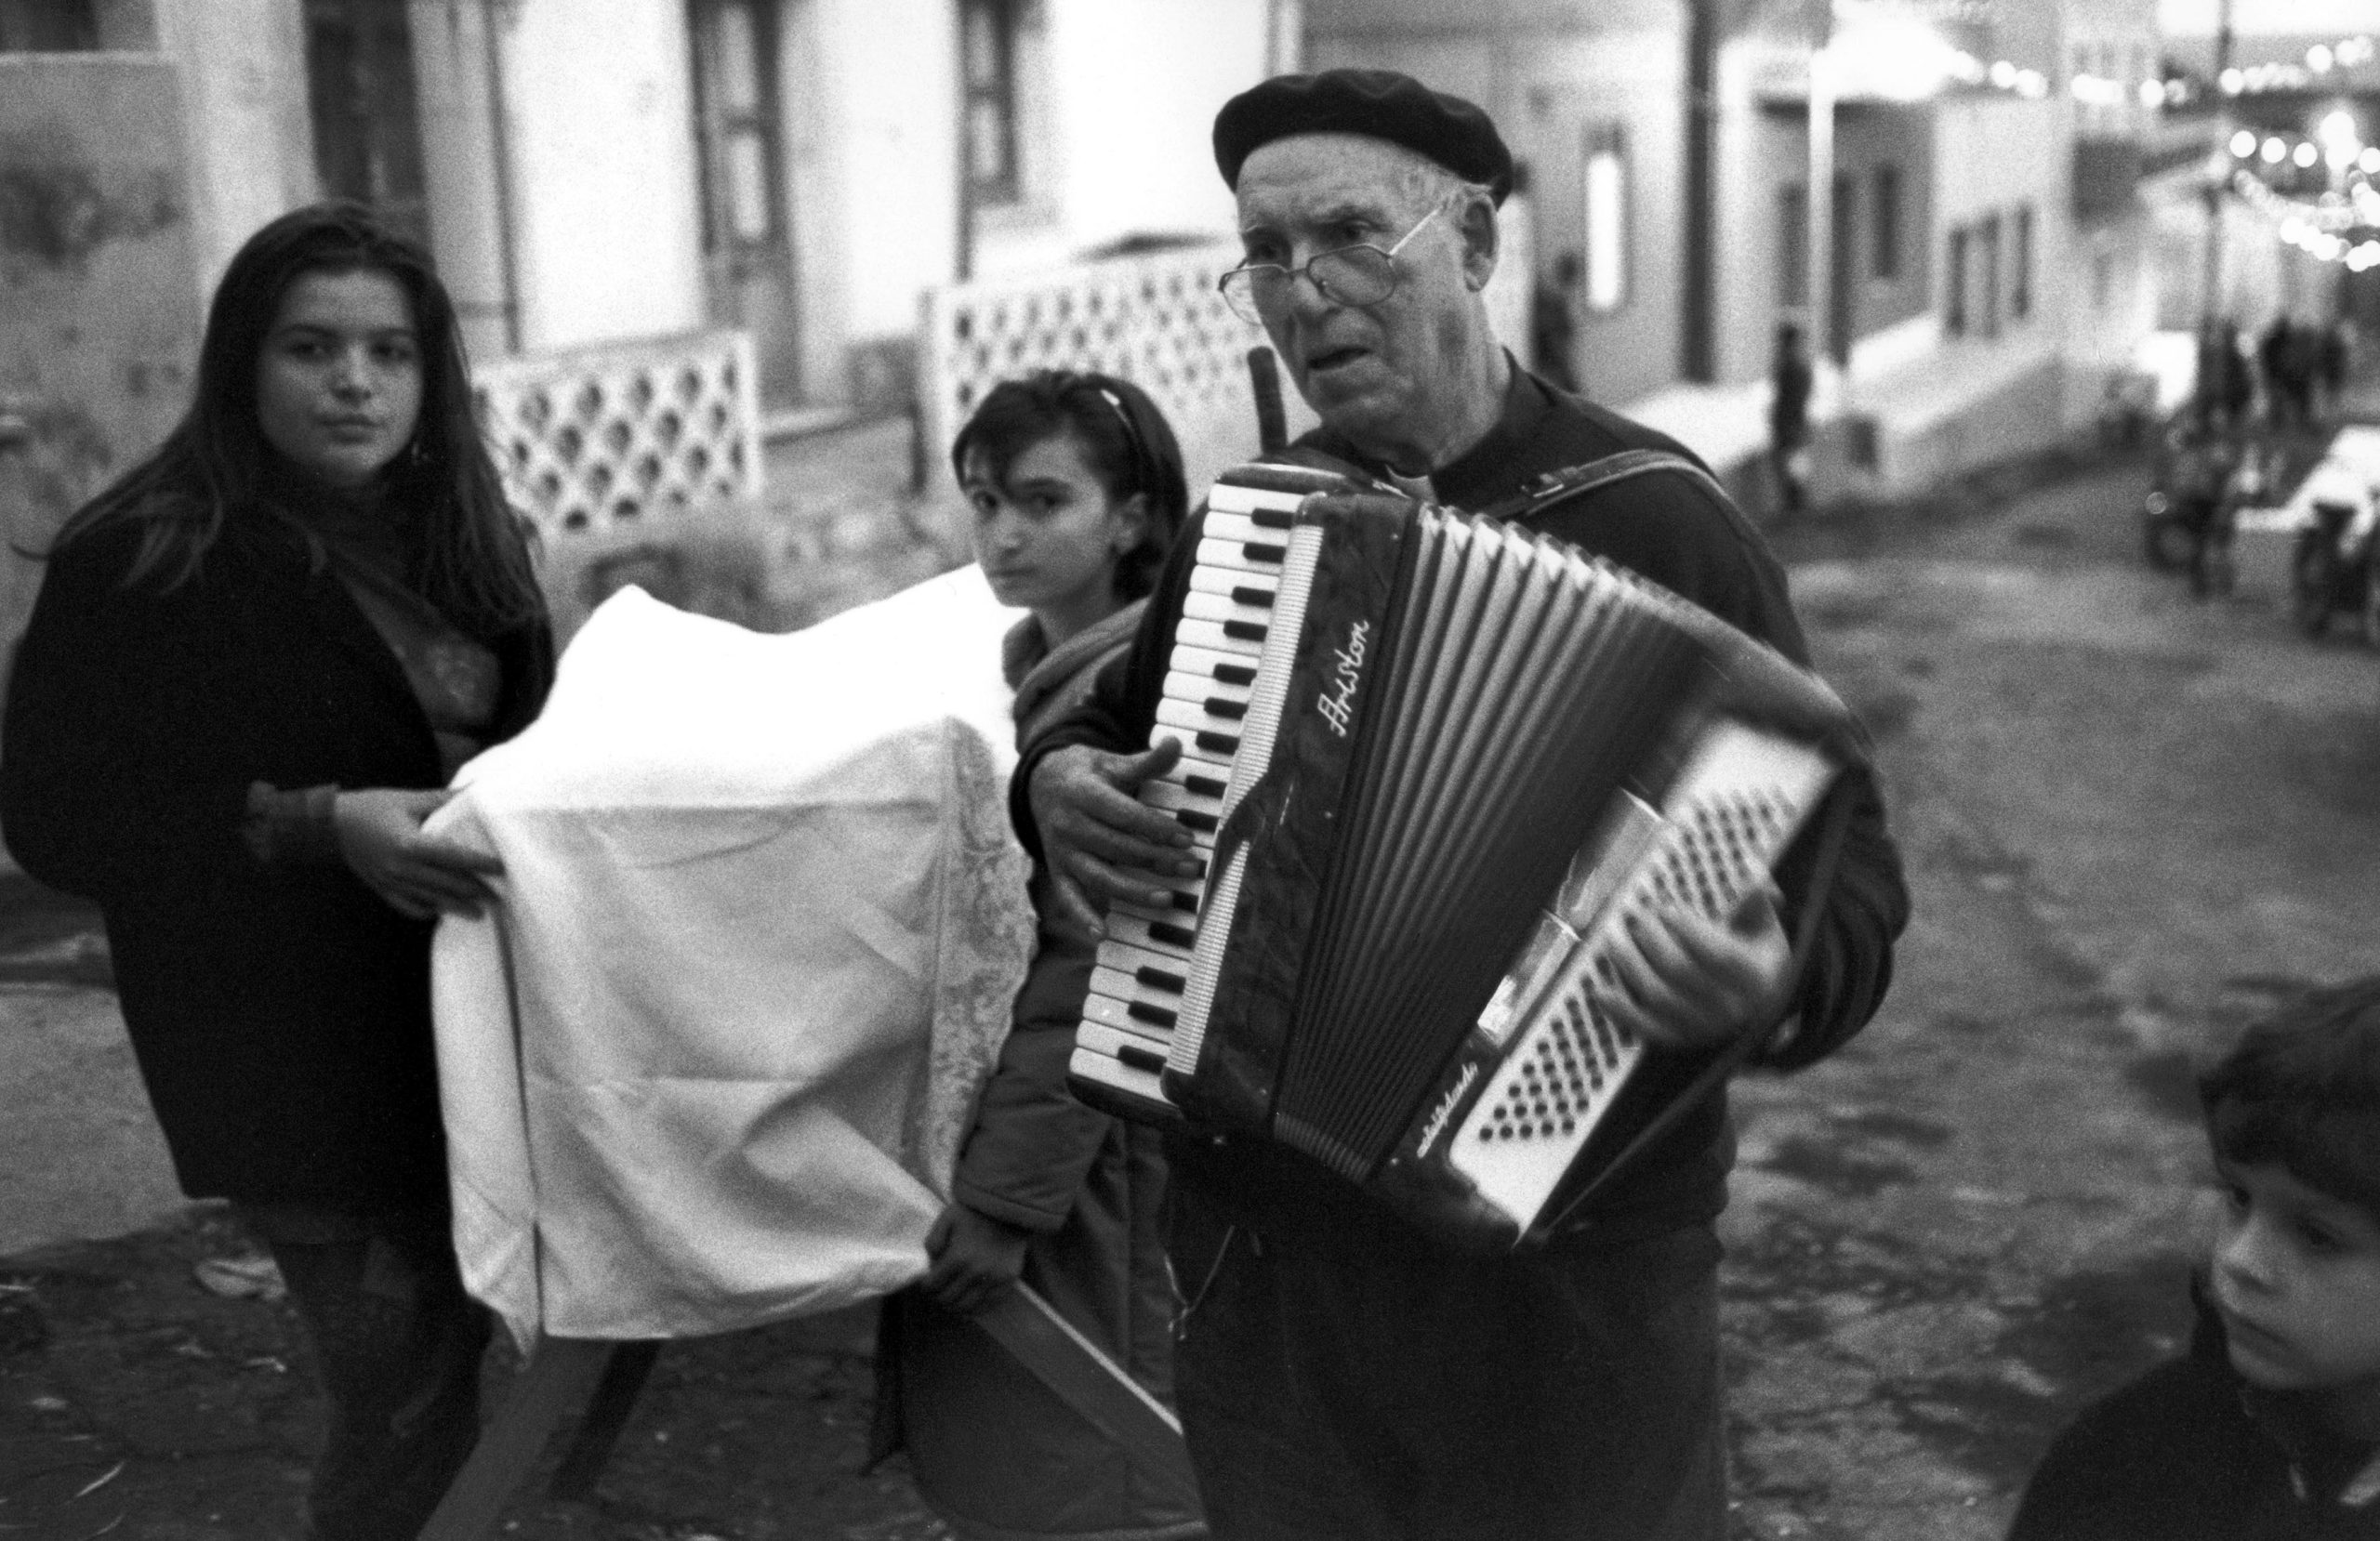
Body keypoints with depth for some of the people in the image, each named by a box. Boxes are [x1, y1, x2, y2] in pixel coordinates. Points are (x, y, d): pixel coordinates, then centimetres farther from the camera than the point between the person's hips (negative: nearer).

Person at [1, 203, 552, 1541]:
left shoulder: (457, 532, 8)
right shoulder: (144, 559, -12)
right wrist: (317, 827, -24)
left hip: (484, 1018, 6)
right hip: (307, 1066, -6)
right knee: (411, 1394, -2)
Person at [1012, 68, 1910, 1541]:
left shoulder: (1653, 521, -11)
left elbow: (1842, 849, -11)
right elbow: (1119, 728, 21)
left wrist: (1783, 978, -32)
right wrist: (1059, 782, -1)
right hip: (1258, 1227, 5)